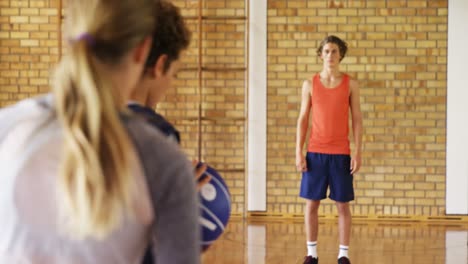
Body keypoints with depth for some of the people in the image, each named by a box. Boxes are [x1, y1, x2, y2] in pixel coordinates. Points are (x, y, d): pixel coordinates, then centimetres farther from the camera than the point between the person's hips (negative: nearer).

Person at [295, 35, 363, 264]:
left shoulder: (350, 84, 2)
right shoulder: (310, 84, 4)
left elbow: (357, 120, 2)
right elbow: (303, 119, 4)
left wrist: (358, 153, -5)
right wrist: (299, 152, -3)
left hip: (341, 154, -1)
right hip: (315, 152, 1)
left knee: (342, 204, 2)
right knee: (311, 203, 3)